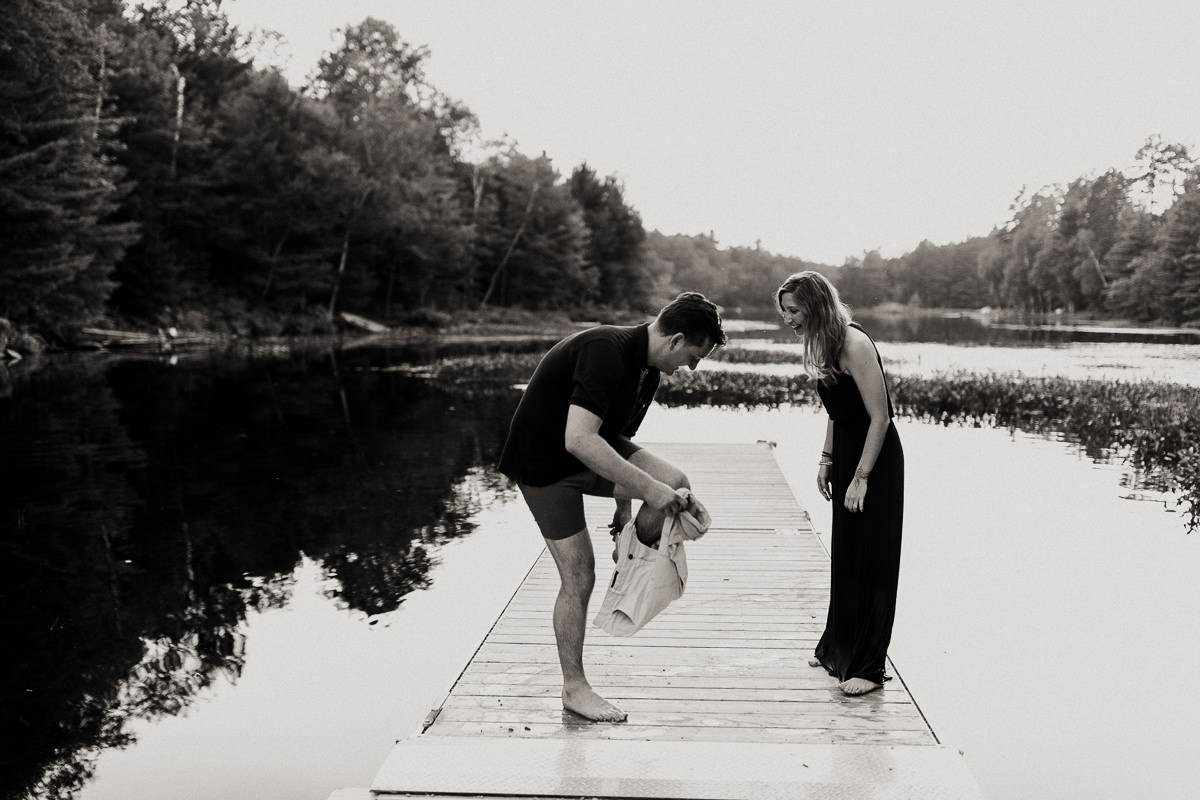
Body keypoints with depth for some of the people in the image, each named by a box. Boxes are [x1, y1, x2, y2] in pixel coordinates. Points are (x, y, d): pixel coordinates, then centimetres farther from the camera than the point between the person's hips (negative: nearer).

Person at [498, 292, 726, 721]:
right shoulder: (606, 352, -29)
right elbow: (579, 440, -37)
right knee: (579, 577, -6)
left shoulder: (648, 367, 1)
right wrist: (647, 487, -35)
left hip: (590, 450, 8)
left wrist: (624, 505, 22)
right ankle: (574, 688, 10)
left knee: (676, 484, -12)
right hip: (544, 461, -8)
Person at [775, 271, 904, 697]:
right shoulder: (823, 345, 9)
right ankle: (838, 650, 30)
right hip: (848, 456, 9)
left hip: (877, 460, -9)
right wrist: (827, 459, 11)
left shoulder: (854, 344, -20)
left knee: (869, 562, -3)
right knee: (844, 558, 16)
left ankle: (867, 667, 5)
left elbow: (880, 416, -21)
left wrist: (861, 478, -20)